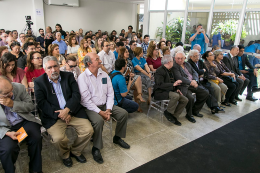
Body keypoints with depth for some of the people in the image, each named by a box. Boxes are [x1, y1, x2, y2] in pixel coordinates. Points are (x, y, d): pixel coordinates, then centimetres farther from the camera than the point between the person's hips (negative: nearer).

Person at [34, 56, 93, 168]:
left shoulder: (68, 76, 8)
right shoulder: (39, 82, 4)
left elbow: (76, 95, -1)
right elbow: (41, 103, -6)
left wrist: (67, 110, -16)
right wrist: (59, 115, -15)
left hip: (72, 112, 2)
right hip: (53, 116, -2)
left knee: (88, 130, -13)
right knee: (58, 138, -25)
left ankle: (75, 151, 17)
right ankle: (65, 155, 12)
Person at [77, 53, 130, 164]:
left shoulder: (104, 74, 6)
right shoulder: (82, 77, -12)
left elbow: (110, 93, 4)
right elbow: (86, 100, -16)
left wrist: (108, 110, -9)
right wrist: (100, 112, -20)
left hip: (105, 105, 6)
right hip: (90, 107, -6)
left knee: (123, 113, -7)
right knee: (98, 120, -33)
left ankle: (117, 138, 17)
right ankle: (96, 148, -9)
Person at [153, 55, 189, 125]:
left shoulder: (170, 70, 16)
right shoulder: (160, 71, -13)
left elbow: (172, 81, 25)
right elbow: (160, 85, -23)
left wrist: (177, 88, 6)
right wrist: (173, 84, -29)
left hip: (169, 91, 9)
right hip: (160, 92, -9)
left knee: (185, 100, -7)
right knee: (175, 96, -35)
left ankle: (174, 116, 0)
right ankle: (168, 112, -12)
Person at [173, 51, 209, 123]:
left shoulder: (187, 64, 20)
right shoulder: (174, 66, -7)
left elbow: (195, 73, 14)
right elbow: (179, 78, -18)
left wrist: (194, 80, -7)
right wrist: (190, 83, -21)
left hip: (193, 84, 9)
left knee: (205, 93, -2)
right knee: (190, 98, -31)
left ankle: (195, 110, 14)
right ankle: (189, 115, -1)